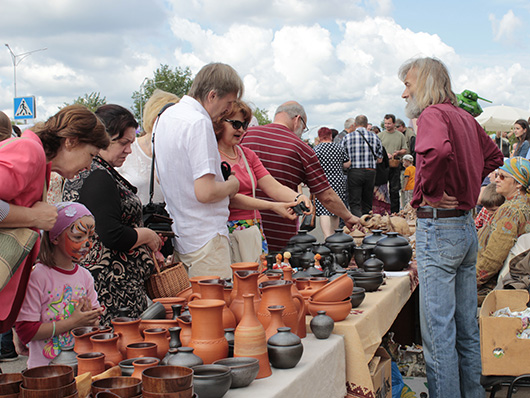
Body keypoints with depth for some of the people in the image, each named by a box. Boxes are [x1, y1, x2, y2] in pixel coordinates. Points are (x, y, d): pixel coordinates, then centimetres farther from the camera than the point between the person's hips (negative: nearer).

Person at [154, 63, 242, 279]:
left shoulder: (165, 116, 11)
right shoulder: (199, 123, -19)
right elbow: (205, 192, -24)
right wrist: (232, 184, -4)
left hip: (178, 237, 10)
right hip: (205, 239, -10)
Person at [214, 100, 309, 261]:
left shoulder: (247, 155, 18)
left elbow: (272, 186, 7)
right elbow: (229, 198, -15)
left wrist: (298, 198, -13)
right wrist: (272, 206, -21)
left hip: (253, 230, 6)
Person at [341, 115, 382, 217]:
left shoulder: (347, 138, 1)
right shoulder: (375, 137, 5)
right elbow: (379, 160, 7)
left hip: (354, 172, -2)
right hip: (370, 172, 2)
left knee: (354, 204, -3)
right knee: (367, 205, 13)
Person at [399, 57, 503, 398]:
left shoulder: (433, 114, -12)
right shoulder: (465, 117, 13)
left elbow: (437, 151, -34)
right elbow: (494, 156, 29)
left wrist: (427, 191, -19)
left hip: (438, 226, -9)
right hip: (467, 225, 9)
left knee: (438, 331, -3)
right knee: (467, 328, 17)